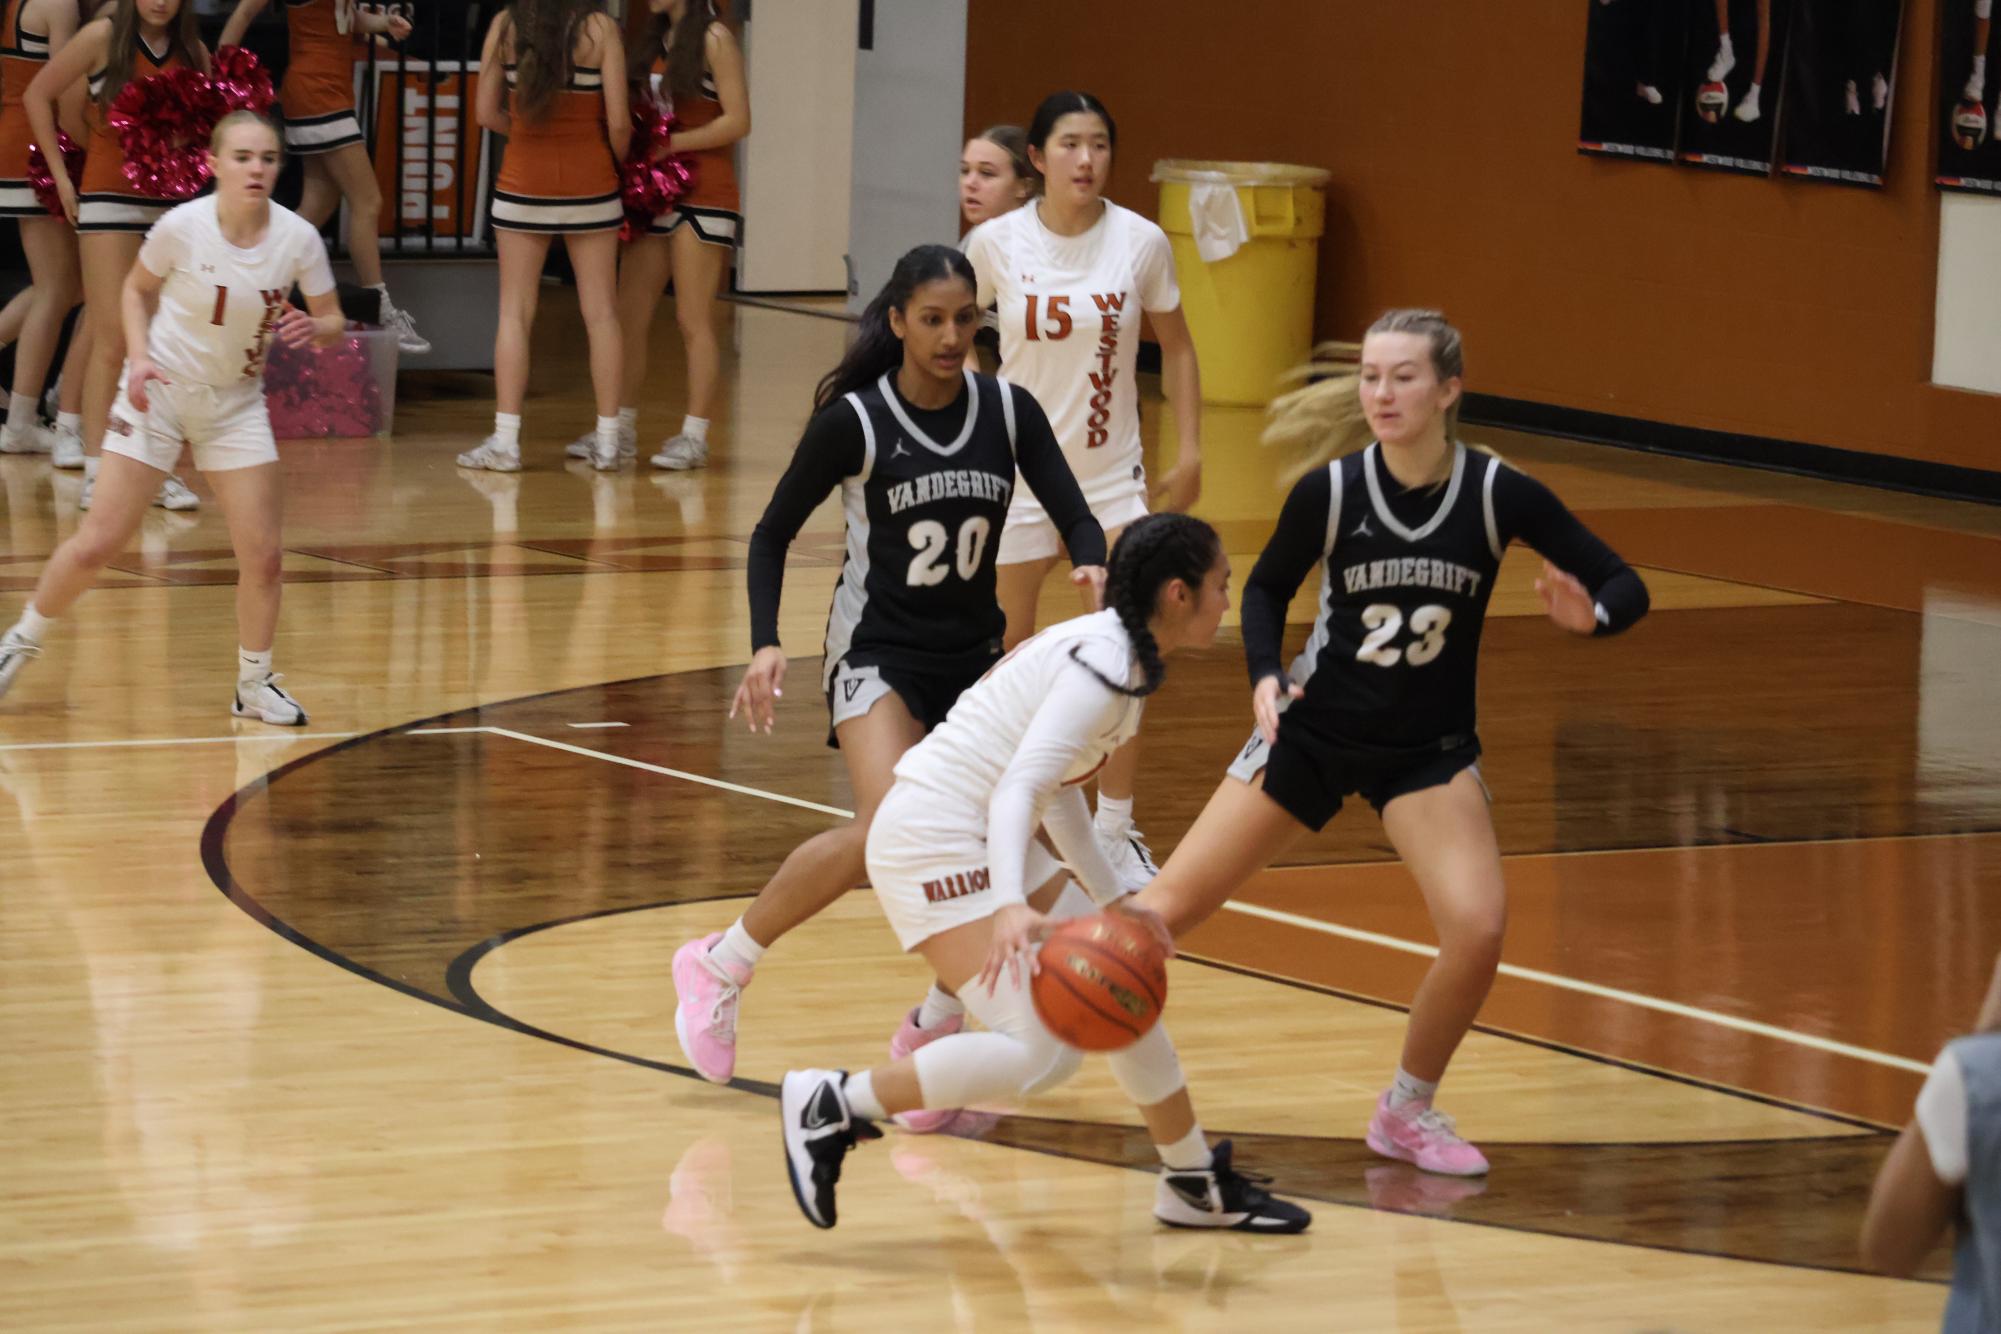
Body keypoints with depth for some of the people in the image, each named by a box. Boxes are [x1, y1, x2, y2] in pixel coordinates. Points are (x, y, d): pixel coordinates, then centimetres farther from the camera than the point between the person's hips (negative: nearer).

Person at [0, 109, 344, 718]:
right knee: (98, 543, -4)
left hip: (237, 401, 2)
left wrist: (313, 330, -26)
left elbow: (333, 321, -2)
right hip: (158, 392, -2)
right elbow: (137, 288, 1)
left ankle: (254, 684, 16)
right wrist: (140, 356, -14)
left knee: (263, 554, -4)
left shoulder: (298, 238, -14)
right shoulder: (182, 227, -18)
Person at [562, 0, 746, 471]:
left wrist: (669, 144, -15)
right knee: (629, 317, 4)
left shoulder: (714, 39, -7)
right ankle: (621, 429, 9)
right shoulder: (656, 41, 14)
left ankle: (694, 435, -2)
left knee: (693, 320, -5)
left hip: (703, 195, -7)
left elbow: (737, 121, -12)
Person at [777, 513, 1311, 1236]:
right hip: (934, 844, -11)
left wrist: (1114, 901, 24)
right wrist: (1011, 907, -42)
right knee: (1041, 1052, -20)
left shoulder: (1113, 651, 12)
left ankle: (1196, 1185, 27)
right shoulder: (1105, 668, -18)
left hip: (975, 847, 11)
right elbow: (1016, 790, -28)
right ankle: (831, 1105, -13)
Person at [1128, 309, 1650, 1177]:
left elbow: (1624, 587, -9)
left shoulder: (1499, 495, -16)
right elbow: (1267, 589, 4)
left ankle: (1409, 1112, 5)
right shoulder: (1329, 491, -14)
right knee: (1169, 906, -3)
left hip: (1429, 748, 0)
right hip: (1314, 729, 0)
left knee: (1478, 930, -20)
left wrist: (1589, 615, -31)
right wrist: (1265, 675, -13)